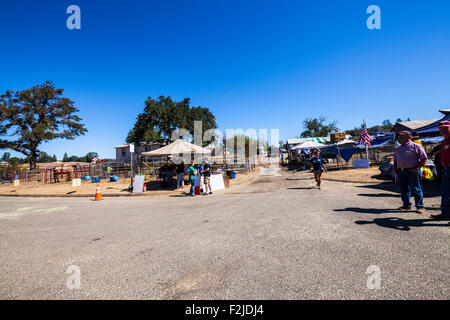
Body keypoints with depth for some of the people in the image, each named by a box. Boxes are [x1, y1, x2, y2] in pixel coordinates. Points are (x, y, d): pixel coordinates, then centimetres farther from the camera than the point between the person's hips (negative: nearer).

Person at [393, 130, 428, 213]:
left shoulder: (416, 146, -3)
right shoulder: (398, 148, 15)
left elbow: (424, 158, -5)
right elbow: (395, 160, 21)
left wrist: (417, 168, -13)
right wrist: (395, 169, 12)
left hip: (412, 171, -6)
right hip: (400, 171, 6)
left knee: (416, 189, -1)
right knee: (404, 189, 11)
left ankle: (420, 207, 9)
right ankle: (407, 205, 22)